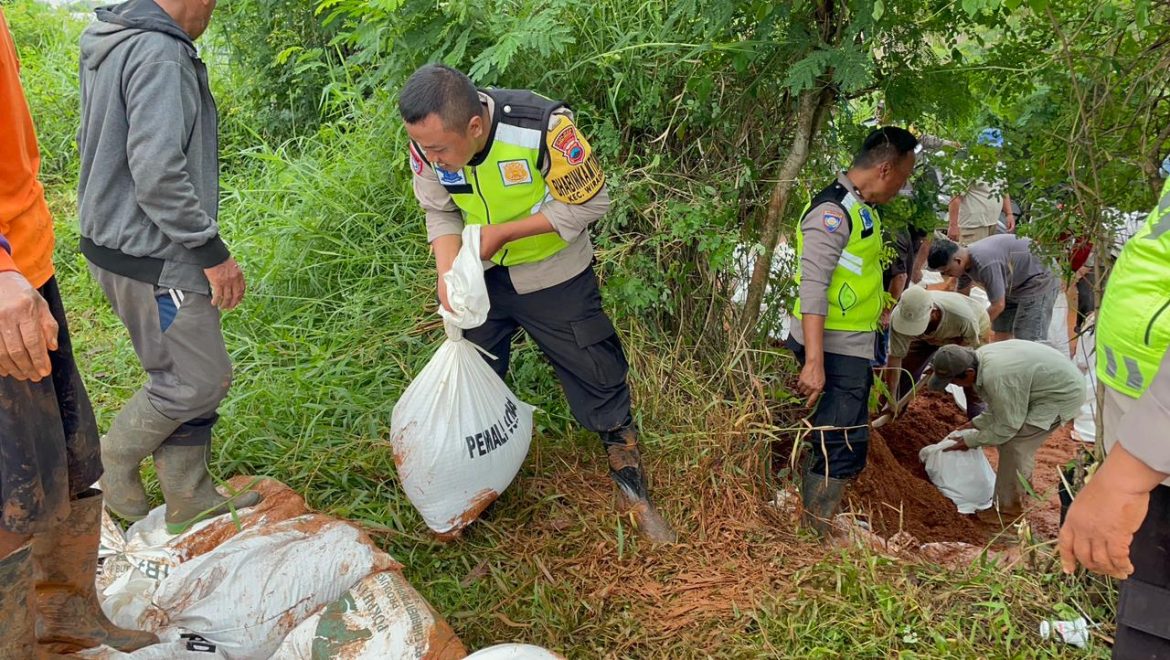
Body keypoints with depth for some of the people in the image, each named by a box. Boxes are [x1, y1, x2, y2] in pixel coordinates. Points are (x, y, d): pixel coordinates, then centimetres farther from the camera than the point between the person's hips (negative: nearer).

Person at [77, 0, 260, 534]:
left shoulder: (110, 45, 13)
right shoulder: (160, 54, -19)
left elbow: (97, 143, 21)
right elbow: (158, 172, -27)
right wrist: (212, 251, -19)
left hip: (120, 244, 10)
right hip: (153, 257, -10)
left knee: (183, 373, 16)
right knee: (200, 379, 2)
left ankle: (190, 499, 26)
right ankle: (112, 464, 21)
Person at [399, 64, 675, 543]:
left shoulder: (542, 127, -34)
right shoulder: (427, 142, -19)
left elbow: (589, 201, -23)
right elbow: (440, 212, -5)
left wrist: (502, 232, -26)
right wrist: (447, 272, -23)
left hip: (553, 275, -4)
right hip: (481, 277, 4)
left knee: (598, 382, 4)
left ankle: (635, 494, 24)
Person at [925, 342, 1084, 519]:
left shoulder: (995, 377, -35)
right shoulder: (980, 356, -6)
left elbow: (1007, 426, -21)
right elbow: (1000, 408, 8)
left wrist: (970, 441, -12)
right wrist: (975, 424, 3)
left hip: (1064, 394, -9)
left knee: (1013, 444, -11)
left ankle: (1009, 508, 0)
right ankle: (1022, 482, 37)